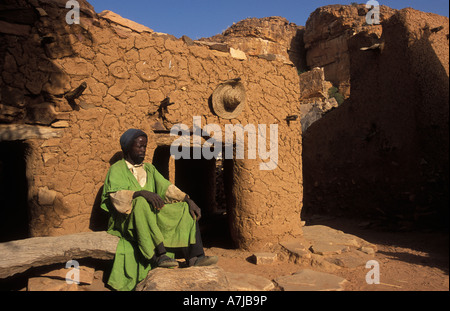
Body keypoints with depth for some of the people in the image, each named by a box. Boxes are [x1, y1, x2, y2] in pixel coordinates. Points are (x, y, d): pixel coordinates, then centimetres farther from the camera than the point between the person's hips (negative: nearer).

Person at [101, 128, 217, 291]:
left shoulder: (149, 168, 18)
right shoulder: (117, 169, -1)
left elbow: (166, 187, 8)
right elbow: (116, 195, -18)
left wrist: (188, 200, -9)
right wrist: (142, 193, -35)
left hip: (153, 216, 6)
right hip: (127, 218, -6)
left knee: (186, 209, -10)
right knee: (142, 203, -37)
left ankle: (194, 256, -28)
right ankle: (159, 254, -43)